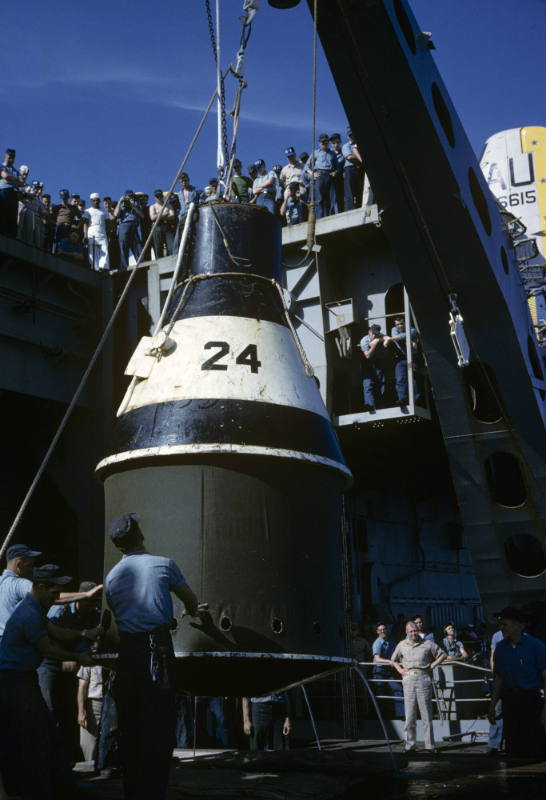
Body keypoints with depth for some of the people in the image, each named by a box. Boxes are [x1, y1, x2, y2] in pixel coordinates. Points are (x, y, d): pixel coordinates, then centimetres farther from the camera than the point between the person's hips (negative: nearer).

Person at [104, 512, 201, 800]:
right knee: (159, 724, -2)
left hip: (127, 650, 4)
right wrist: (190, 612, 36)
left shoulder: (112, 577, 12)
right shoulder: (163, 565, 0)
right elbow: (191, 601, 11)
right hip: (157, 648, -4)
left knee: (129, 724, 11)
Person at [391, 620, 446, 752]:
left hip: (423, 678, -2)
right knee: (410, 714, 3)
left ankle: (430, 745, 5)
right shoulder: (401, 645, 12)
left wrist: (432, 666, 1)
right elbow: (394, 660, 27)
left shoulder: (427, 644, 4)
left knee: (426, 713, 0)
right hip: (408, 680, 2)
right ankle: (410, 745, 9)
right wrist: (400, 670, 10)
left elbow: (443, 655, 11)